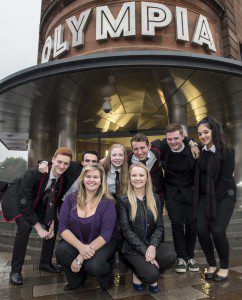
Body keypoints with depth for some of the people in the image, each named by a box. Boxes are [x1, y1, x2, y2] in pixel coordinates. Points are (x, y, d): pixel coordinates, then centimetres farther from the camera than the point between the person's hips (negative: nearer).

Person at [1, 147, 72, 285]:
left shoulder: (63, 180, -17)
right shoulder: (33, 174, -35)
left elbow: (55, 203, -4)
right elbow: (24, 204, -31)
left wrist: (51, 224, -14)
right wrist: (38, 228, -27)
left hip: (37, 203, 6)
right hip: (16, 200, -6)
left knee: (54, 224, -4)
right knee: (25, 226, -27)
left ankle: (45, 262, 14)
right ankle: (15, 269, -6)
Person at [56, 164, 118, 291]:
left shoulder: (108, 203, -13)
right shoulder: (71, 199, -5)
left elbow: (106, 234, -18)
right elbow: (62, 227, -10)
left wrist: (81, 257, -25)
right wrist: (80, 247, -26)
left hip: (102, 244, -3)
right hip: (76, 242, 3)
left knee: (93, 265, -31)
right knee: (61, 250, -26)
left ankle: (105, 275, 7)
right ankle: (77, 278, 5)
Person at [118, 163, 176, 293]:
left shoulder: (155, 199, 5)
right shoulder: (124, 200, -7)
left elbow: (159, 226, 2)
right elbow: (126, 230, -11)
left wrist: (152, 246, -17)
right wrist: (144, 251, -18)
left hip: (151, 243, 4)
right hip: (132, 247, -4)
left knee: (170, 256, -25)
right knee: (152, 275, -25)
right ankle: (138, 273, 12)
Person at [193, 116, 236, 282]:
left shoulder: (227, 151, -10)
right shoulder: (200, 152, 2)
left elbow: (225, 178, -11)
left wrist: (215, 199, -12)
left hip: (224, 195, -3)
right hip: (204, 196, 4)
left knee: (217, 231, -15)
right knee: (201, 229, -8)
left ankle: (224, 267, 12)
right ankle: (212, 265, 15)